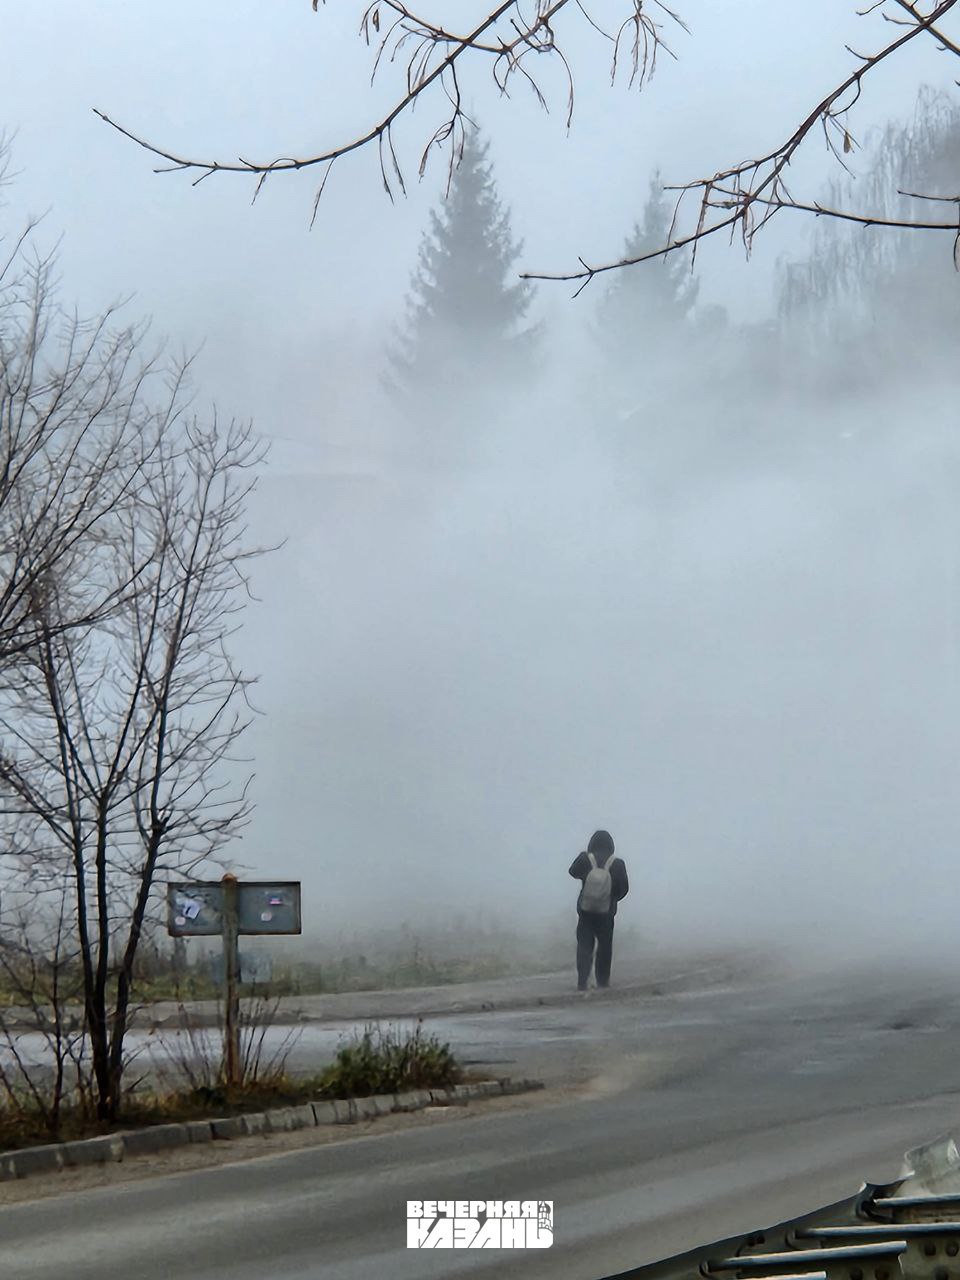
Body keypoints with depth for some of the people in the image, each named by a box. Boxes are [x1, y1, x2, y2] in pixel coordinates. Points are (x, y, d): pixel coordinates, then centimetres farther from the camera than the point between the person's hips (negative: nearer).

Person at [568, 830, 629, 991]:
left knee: (584, 945, 6)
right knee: (605, 946, 16)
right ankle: (602, 980, 21)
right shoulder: (617, 864, -15)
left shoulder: (585, 860, -14)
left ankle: (582, 980, -5)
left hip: (585, 911, 0)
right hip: (606, 912, 0)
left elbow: (573, 872, 6)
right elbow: (624, 888, -5)